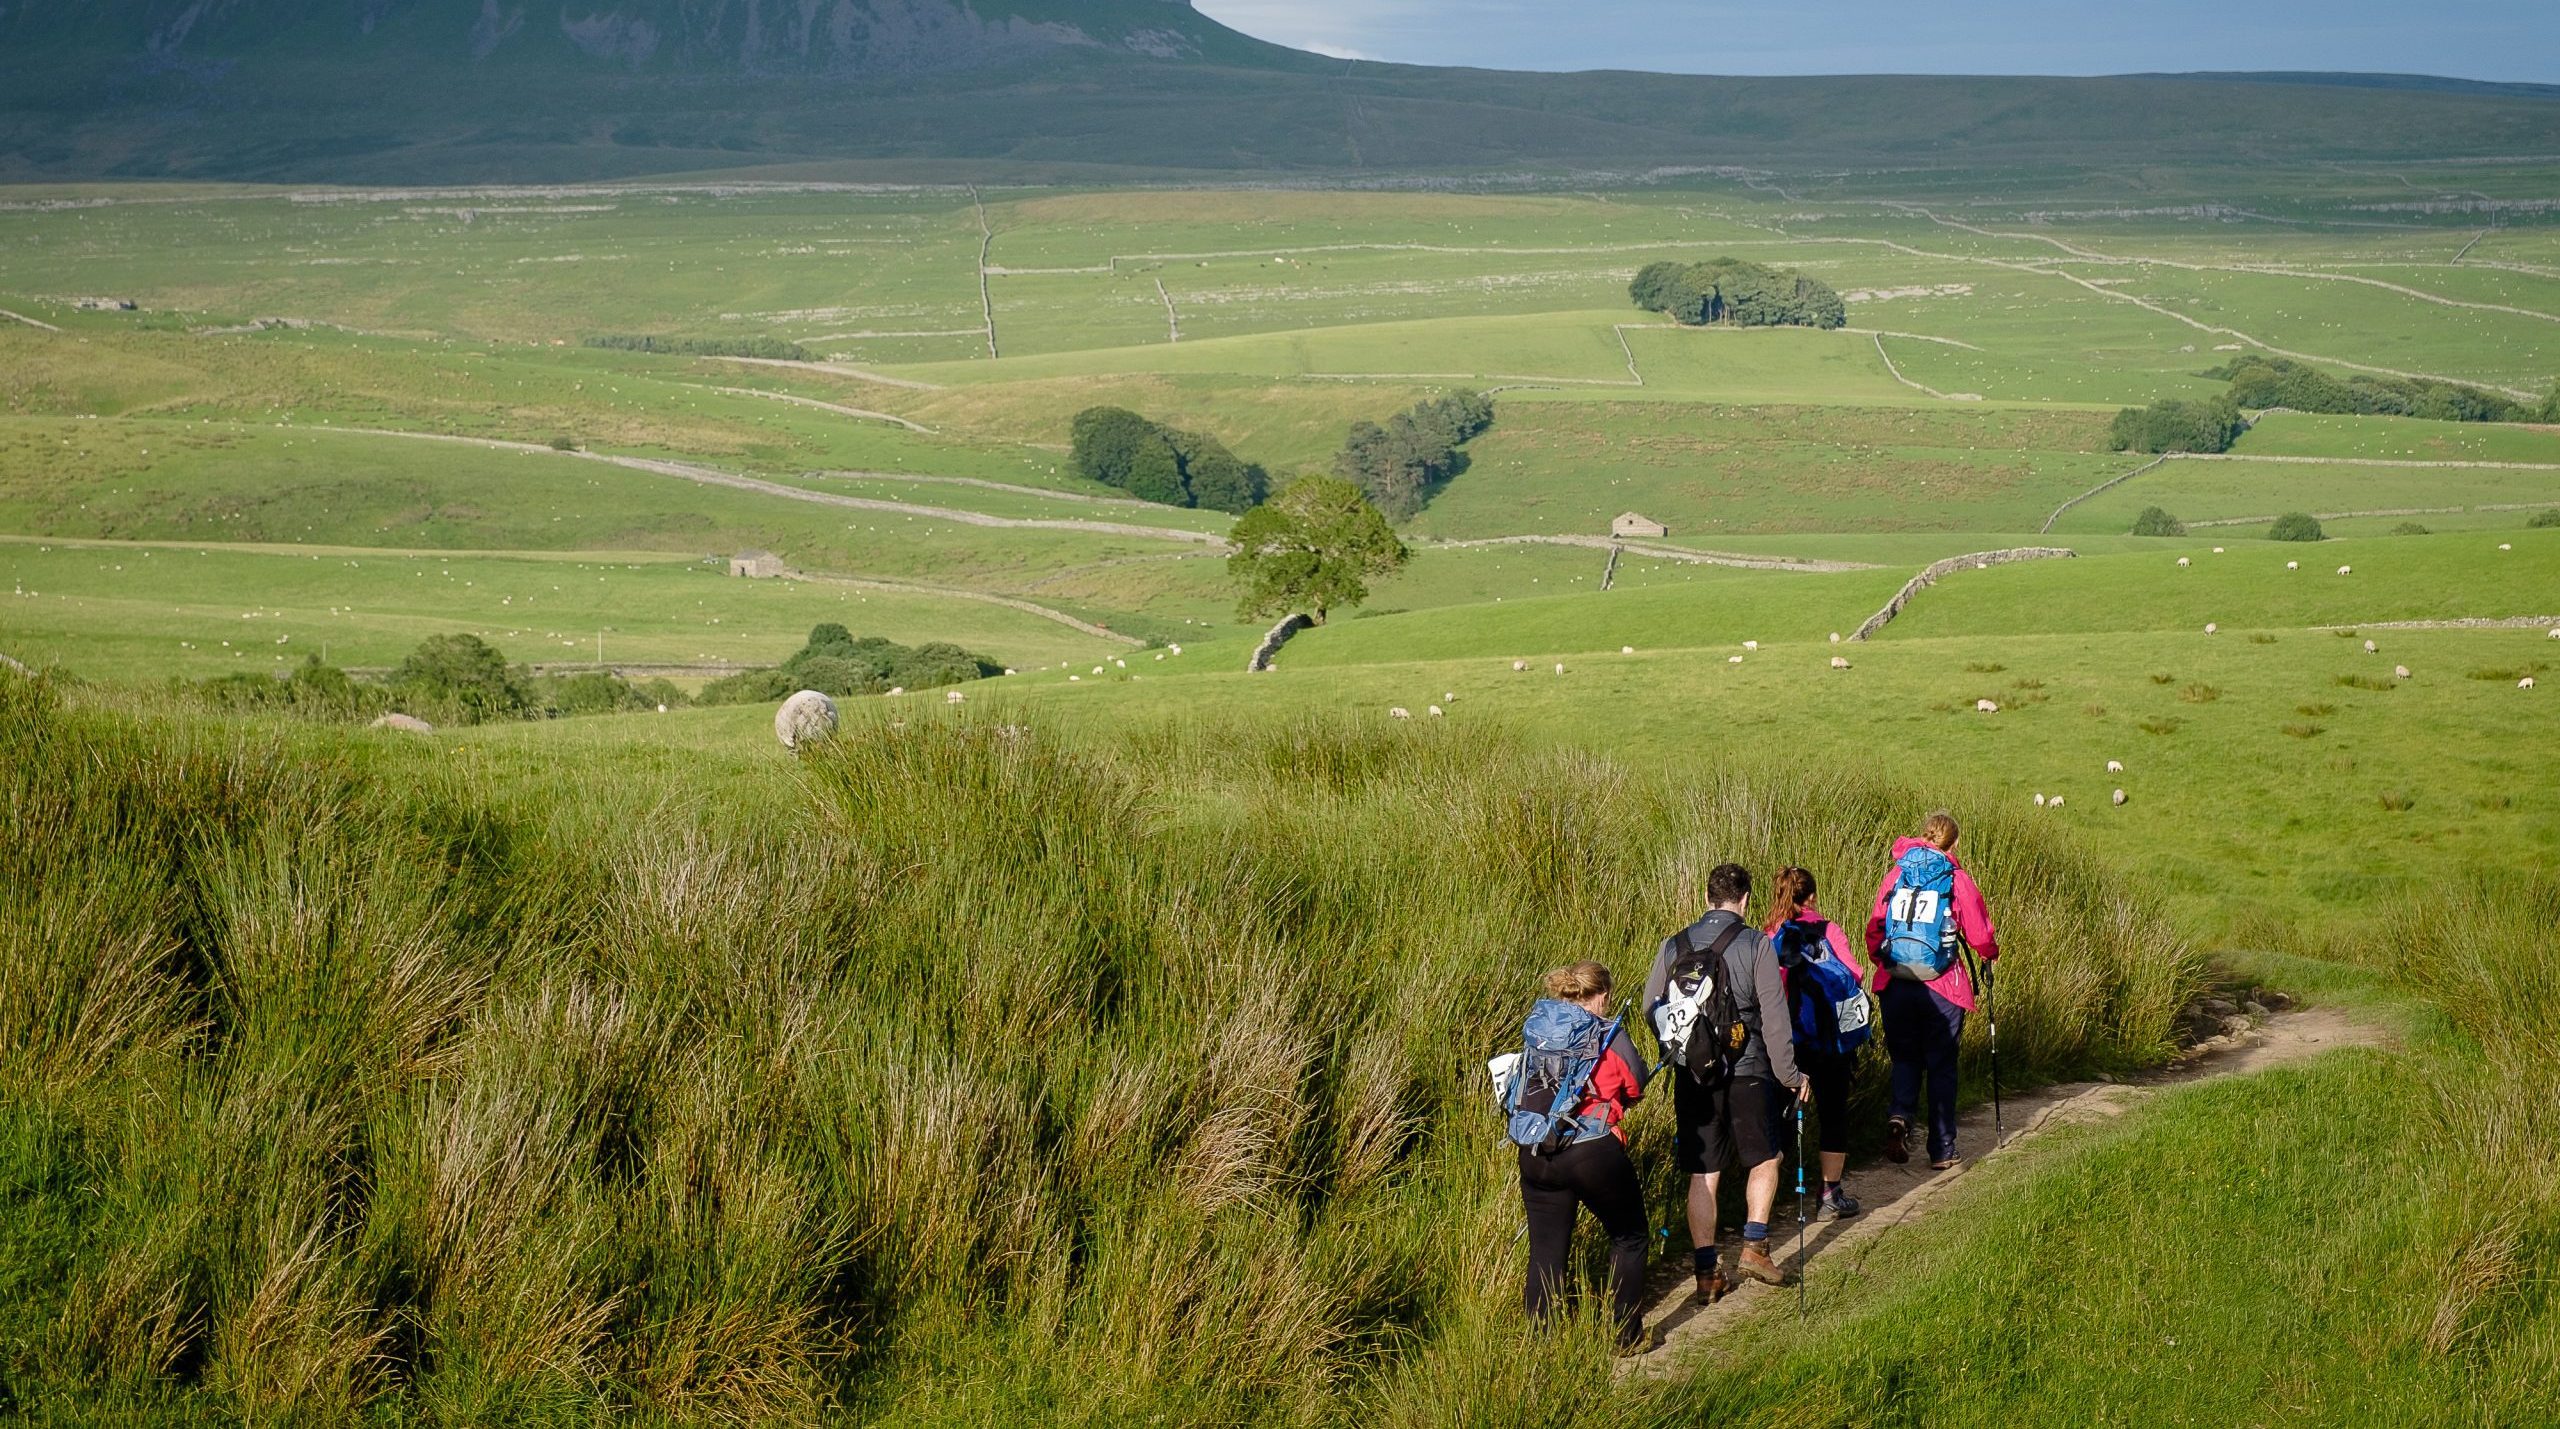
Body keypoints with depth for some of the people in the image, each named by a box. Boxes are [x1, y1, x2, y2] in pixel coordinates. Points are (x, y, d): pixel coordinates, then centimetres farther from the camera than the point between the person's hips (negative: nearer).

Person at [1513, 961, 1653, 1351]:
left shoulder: (1538, 1026, 9)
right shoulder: (1610, 1036, -2)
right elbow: (1635, 1090, 9)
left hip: (1535, 1154, 4)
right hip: (1595, 1154, -4)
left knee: (1545, 1253, 11)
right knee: (1629, 1238, 17)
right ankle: (1627, 1337, 19)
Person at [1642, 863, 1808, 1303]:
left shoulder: (1674, 946, 2)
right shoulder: (1755, 945, -8)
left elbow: (1650, 1010, 7)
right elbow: (1774, 1016, -9)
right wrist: (1789, 1074, 0)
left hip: (1693, 1076, 3)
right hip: (1747, 1071, -3)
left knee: (1702, 1175, 8)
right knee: (1765, 1159, 18)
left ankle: (1706, 1273, 8)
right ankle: (1754, 1246, 6)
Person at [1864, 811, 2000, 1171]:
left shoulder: (1896, 874, 4)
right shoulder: (1956, 879, -3)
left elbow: (1874, 927, 7)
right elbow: (1979, 933, 2)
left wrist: (1881, 960, 25)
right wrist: (1990, 955, 24)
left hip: (1894, 984, 2)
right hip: (1941, 988, -2)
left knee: (1905, 1057, 17)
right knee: (1941, 1066, 9)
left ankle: (1899, 1115, -12)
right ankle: (1942, 1152, 11)